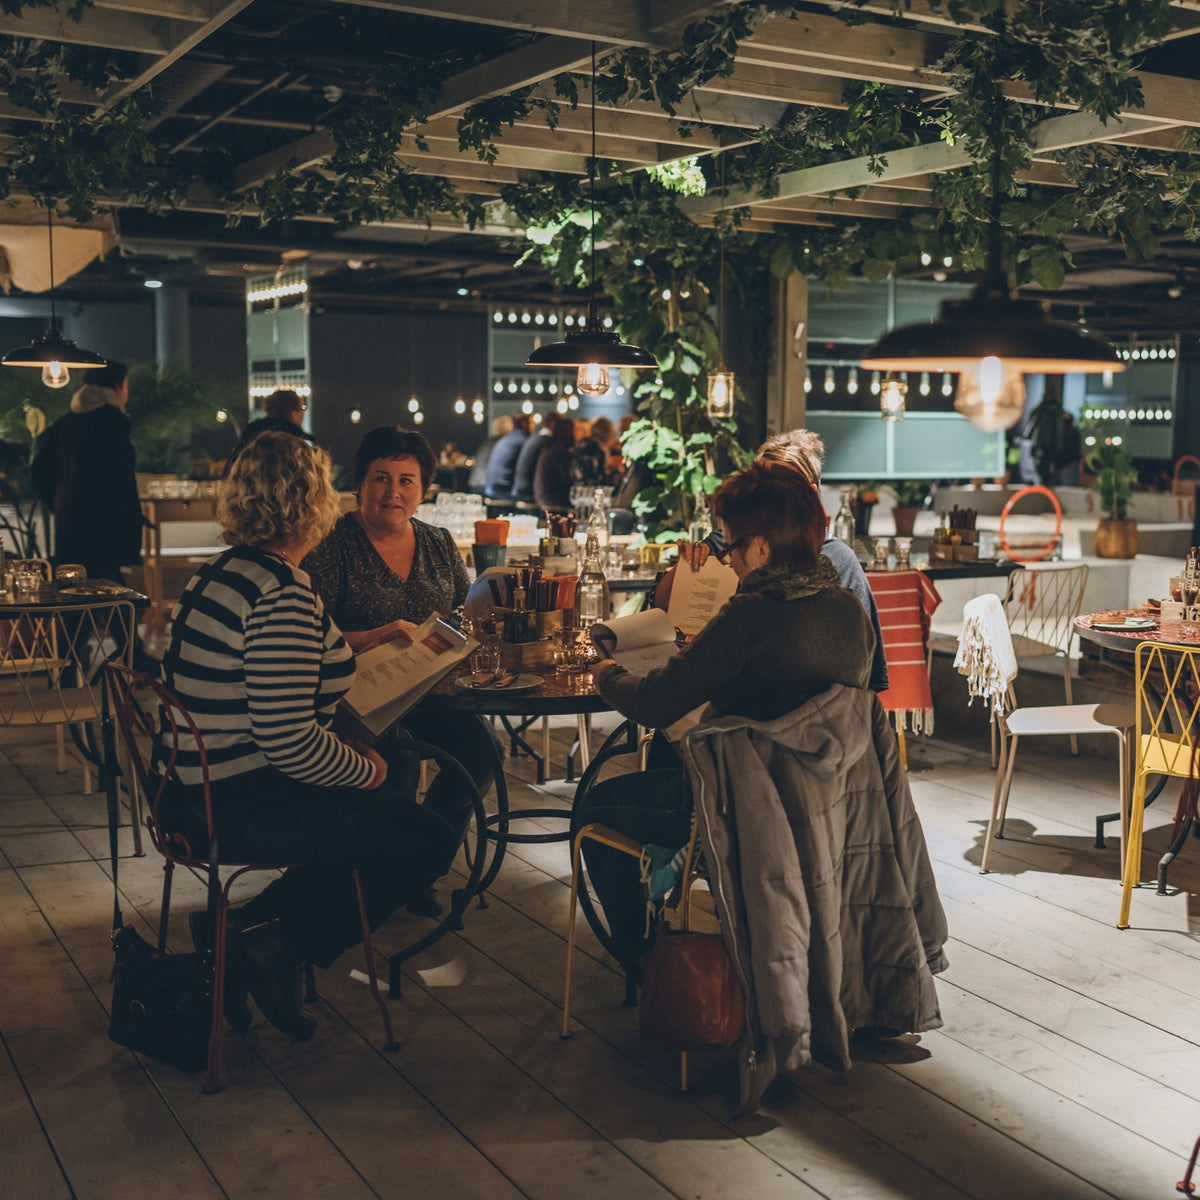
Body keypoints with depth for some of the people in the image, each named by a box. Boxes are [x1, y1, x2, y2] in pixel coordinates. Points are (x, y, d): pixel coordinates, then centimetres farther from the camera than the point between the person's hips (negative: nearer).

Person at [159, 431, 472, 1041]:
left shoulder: (221, 571, 8)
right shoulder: (283, 590, -23)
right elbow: (288, 741, -27)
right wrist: (365, 769, -10)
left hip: (198, 786, 10)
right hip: (242, 808, -10)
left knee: (395, 766, 23)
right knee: (432, 838, 0)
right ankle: (279, 944, 4)